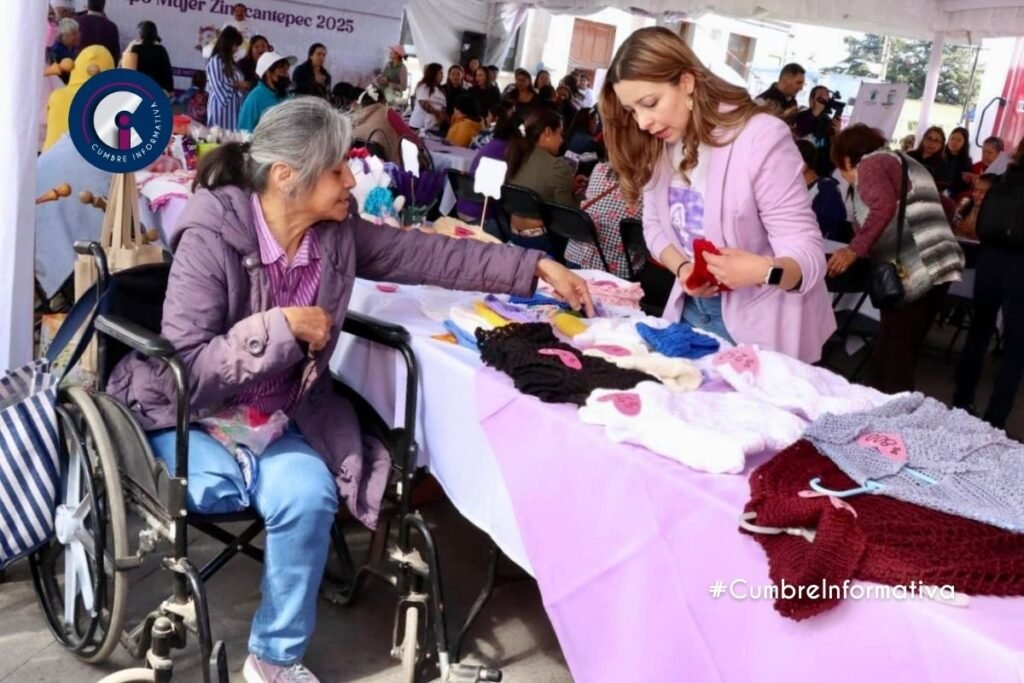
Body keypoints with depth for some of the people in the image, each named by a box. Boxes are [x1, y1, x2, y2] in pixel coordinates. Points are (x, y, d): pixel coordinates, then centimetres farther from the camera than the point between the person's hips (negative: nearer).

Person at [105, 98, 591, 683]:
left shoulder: (337, 233, -7)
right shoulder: (211, 238, -24)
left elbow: (430, 254, -1)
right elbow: (186, 370, -26)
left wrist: (537, 267, -2)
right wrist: (281, 326, -30)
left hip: (277, 413, 4)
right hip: (188, 412, -4)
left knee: (308, 496, -22)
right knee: (216, 489, -34)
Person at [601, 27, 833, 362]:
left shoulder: (762, 138, -22)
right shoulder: (656, 145, -2)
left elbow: (807, 254, -24)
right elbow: (655, 225, 4)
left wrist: (765, 271, -45)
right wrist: (682, 268, -16)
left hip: (762, 325, -5)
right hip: (691, 310, 6)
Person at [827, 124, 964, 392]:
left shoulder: (869, 164, 2)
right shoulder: (905, 162, 28)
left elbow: (884, 206, -17)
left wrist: (854, 250, -12)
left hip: (914, 270, -9)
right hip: (939, 265, 9)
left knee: (891, 358, -5)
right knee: (902, 355, 13)